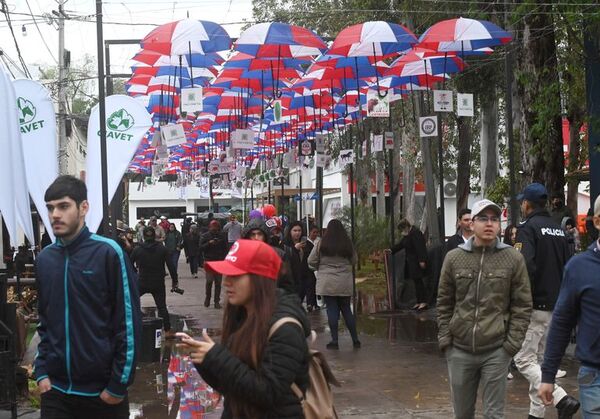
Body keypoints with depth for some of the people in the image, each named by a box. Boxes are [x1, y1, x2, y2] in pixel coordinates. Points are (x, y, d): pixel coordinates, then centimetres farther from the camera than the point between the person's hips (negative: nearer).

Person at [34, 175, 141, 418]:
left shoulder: (108, 253, -10)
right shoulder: (45, 258, 6)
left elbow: (129, 322, -10)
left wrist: (119, 385, -11)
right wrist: (41, 371, 5)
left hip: (102, 391, -4)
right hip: (55, 390, 4)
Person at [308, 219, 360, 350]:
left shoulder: (321, 244, -7)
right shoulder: (348, 244, -1)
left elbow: (311, 261, -1)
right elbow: (354, 260, 11)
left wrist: (320, 268, 17)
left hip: (327, 283, -2)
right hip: (345, 283, 2)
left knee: (332, 310, 3)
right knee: (346, 310, 12)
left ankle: (334, 340, 3)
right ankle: (355, 340, 14)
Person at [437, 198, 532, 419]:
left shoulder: (513, 258, -1)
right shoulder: (454, 257, 4)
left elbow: (522, 306, 1)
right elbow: (444, 303, 10)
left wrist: (512, 343, -6)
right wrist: (444, 339, 3)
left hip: (496, 351, -2)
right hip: (459, 350, 2)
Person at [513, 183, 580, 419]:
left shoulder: (528, 227, -12)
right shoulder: (558, 229, 12)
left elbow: (526, 266, -24)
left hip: (535, 305, -8)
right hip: (555, 306, 8)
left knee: (523, 360, -4)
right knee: (540, 359, 16)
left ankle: (562, 399, -18)